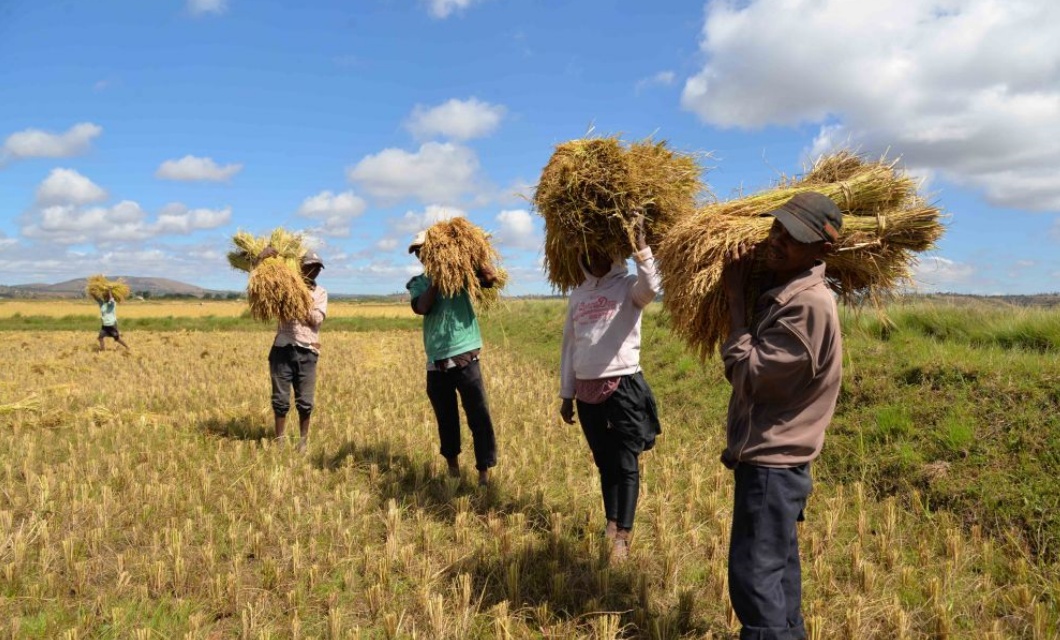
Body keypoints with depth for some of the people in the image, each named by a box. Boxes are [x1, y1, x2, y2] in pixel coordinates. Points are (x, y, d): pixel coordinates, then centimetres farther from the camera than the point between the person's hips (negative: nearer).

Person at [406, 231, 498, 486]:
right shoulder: (418, 283, 11)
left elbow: (491, 278, -12)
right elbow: (422, 307, -9)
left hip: (465, 357, -3)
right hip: (436, 362, 3)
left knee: (479, 417, -5)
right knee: (446, 419, 14)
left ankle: (484, 472, 3)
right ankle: (453, 465, 31)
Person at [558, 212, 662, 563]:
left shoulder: (628, 286, -3)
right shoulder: (578, 295, 12)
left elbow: (652, 287, -28)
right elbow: (569, 345, 15)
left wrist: (640, 243, -35)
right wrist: (566, 394, 15)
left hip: (622, 387, -5)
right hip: (587, 390, 5)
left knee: (626, 463, -1)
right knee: (604, 462, 15)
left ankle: (623, 534, 6)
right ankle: (611, 523, 27)